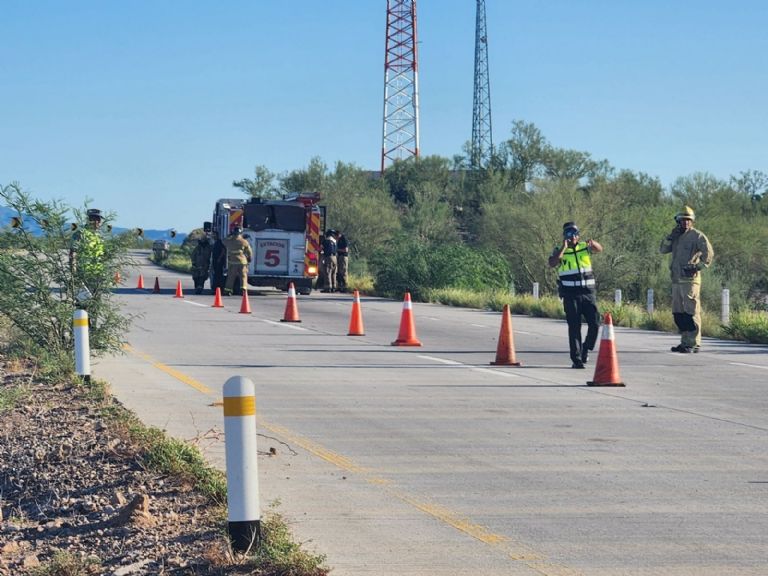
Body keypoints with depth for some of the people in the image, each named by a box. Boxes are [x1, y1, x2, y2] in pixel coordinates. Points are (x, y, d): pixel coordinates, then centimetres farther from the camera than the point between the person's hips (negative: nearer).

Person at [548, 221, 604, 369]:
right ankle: (576, 359, 0)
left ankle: (586, 348, 16)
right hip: (570, 295, -2)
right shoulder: (559, 251, 3)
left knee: (595, 323, -7)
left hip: (588, 293, 2)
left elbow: (599, 249, -10)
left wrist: (593, 243, -33)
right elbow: (551, 264, -15)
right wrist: (564, 247, -19)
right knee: (574, 327, -2)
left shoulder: (585, 247, 8)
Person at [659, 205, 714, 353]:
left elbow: (709, 253, -12)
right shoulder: (676, 237, 19)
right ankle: (685, 342, 17)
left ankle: (693, 343, -9)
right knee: (678, 313, 10)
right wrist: (671, 236, 0)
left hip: (690, 280, -8)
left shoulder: (697, 236, -2)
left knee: (691, 312, -9)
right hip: (677, 280, 8)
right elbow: (663, 250, 12)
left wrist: (698, 266, -16)